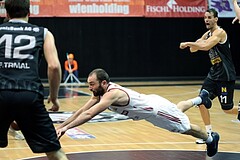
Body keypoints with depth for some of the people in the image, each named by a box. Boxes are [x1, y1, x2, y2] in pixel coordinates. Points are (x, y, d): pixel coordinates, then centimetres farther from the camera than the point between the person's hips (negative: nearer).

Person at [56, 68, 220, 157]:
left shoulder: (113, 94, -41)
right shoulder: (99, 92, -15)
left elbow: (89, 114, -49)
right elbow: (81, 111, -11)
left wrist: (66, 128, -52)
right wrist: (61, 126, -19)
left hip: (156, 108, -8)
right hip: (148, 106, 8)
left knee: (185, 128, 15)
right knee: (178, 109, 35)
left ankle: (211, 138, 40)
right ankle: (201, 98, 61)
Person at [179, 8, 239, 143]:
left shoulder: (220, 32, -17)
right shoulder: (208, 34, 10)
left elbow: (206, 46, -32)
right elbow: (193, 49, 10)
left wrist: (188, 43, -24)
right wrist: (192, 45, -12)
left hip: (225, 75, -8)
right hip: (214, 74, 8)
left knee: (227, 109, 0)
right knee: (202, 102, -3)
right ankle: (209, 133, 6)